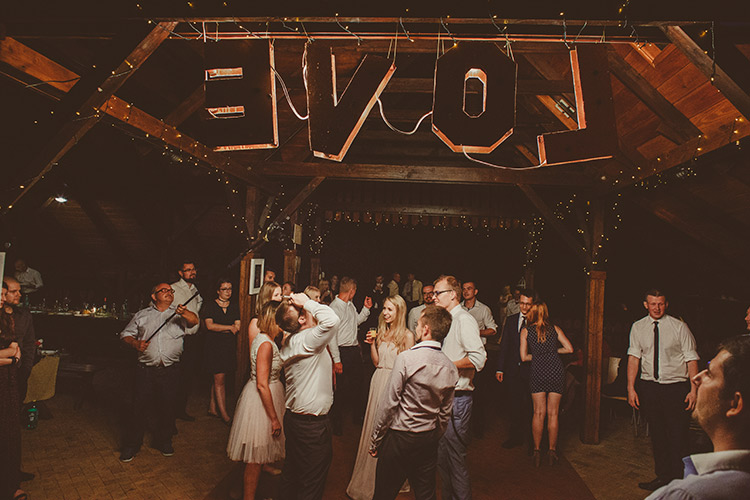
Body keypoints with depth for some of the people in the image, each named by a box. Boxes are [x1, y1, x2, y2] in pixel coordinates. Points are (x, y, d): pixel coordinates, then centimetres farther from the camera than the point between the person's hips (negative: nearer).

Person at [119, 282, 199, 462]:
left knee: (168, 407, 9)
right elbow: (126, 334, 14)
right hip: (146, 370, 0)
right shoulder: (141, 315, 12)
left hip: (171, 371, 0)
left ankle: (163, 441, 29)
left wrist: (184, 313, -34)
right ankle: (131, 444, 21)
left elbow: (194, 321, -12)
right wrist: (136, 343, -7)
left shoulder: (179, 313, 8)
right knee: (139, 407, 2)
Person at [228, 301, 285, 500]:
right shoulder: (266, 344, -24)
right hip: (260, 401, -10)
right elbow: (262, 385, -26)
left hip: (263, 396, 10)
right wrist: (274, 418, -22)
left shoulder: (263, 339, 6)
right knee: (256, 456, 6)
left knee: (256, 454, 22)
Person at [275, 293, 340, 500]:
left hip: (293, 416, 9)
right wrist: (307, 302, -26)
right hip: (312, 423, -9)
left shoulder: (289, 341, 5)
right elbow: (331, 320, -40)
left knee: (291, 473, 24)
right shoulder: (307, 340, -24)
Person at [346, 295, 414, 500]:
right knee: (374, 426, 13)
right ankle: (371, 477, 31)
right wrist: (372, 344, -1)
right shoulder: (381, 333, 10)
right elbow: (376, 361, 11)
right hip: (379, 381, 6)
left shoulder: (407, 335, -7)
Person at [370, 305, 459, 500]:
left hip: (399, 439, -5)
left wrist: (375, 440, -5)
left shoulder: (406, 358, -19)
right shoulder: (451, 368, -1)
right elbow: (445, 413, 7)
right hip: (429, 440, 6)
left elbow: (389, 403, -16)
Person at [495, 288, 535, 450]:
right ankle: (515, 437, 27)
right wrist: (500, 368, 3)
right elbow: (504, 345, 6)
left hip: (530, 369, -3)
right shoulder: (511, 320, 7)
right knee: (514, 406, 12)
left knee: (530, 406, 5)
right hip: (513, 370, 3)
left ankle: (531, 439, 21)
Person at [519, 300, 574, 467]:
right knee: (553, 413, 8)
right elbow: (569, 348, 4)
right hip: (556, 371, 1)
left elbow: (524, 357, 1)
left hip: (538, 372, -1)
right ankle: (552, 451, 12)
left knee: (539, 413, 6)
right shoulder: (555, 328, 6)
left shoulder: (526, 331, 2)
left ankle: (537, 451, 8)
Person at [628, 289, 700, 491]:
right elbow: (634, 357, 3)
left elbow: (691, 359, -4)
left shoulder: (679, 327, -3)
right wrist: (631, 388, -3)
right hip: (649, 387, 3)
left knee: (678, 437, 0)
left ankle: (677, 481, 15)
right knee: (657, 436, 12)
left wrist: (694, 390, -11)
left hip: (676, 388, -3)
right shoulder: (638, 327, 4)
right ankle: (662, 477, 26)